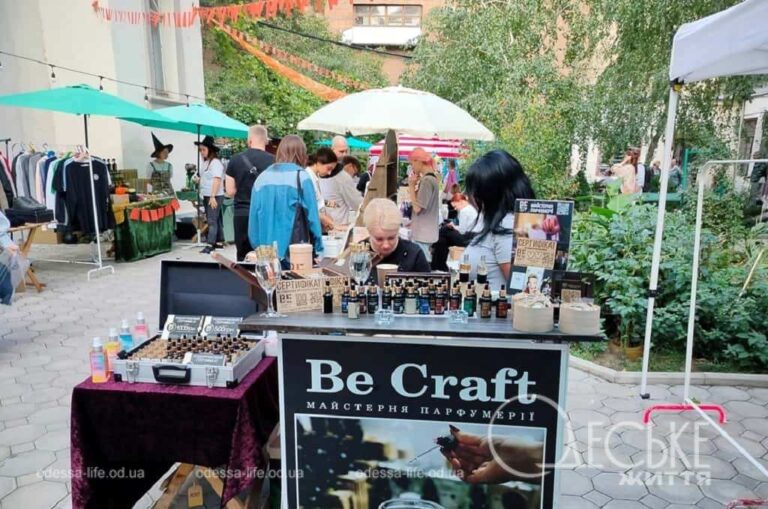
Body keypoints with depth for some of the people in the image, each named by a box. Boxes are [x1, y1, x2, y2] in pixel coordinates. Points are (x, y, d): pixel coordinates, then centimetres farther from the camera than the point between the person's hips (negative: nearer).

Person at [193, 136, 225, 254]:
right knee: (215, 219, 13)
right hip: (207, 195, 9)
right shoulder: (205, 162, 13)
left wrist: (213, 196, -23)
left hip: (215, 196, -9)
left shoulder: (215, 162, -13)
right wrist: (199, 180, 4)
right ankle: (219, 242, 20)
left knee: (212, 220, -9)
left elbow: (217, 180, -19)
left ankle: (210, 244, -9)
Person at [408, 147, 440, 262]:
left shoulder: (426, 180, -18)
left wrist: (411, 186, -13)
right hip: (426, 231, 10)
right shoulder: (432, 178, 11)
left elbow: (417, 207, -19)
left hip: (423, 233, -10)